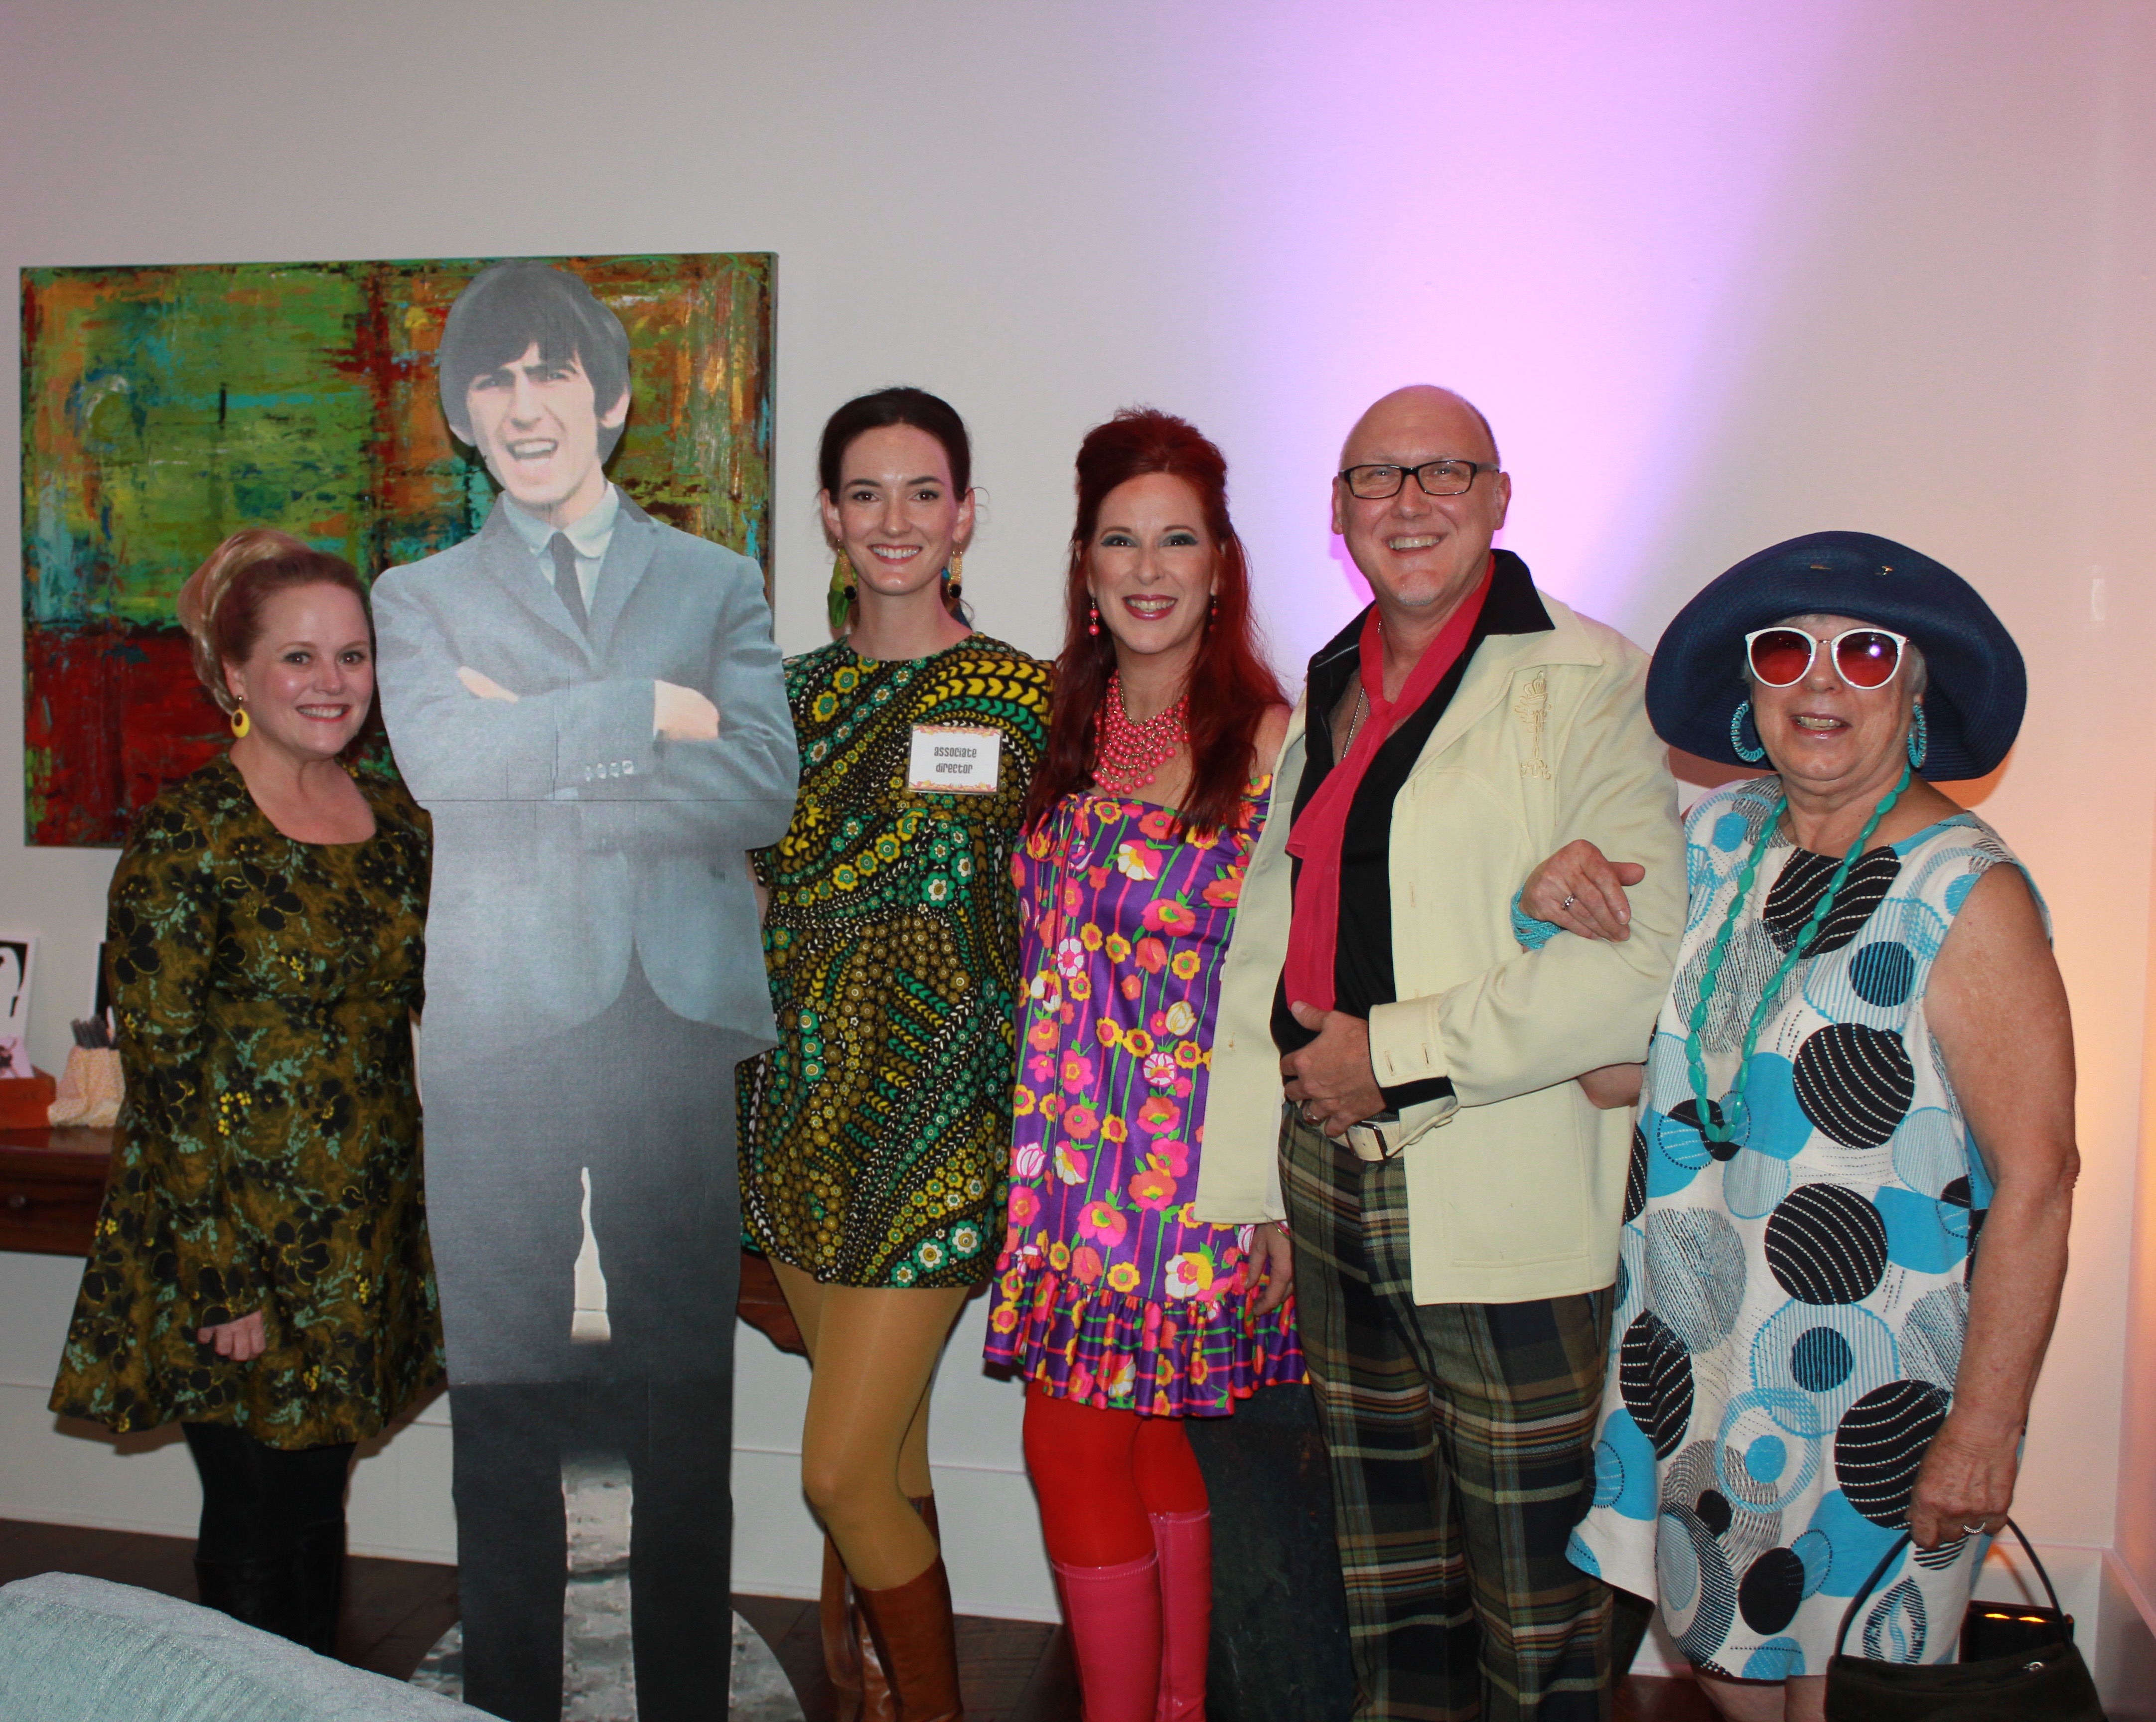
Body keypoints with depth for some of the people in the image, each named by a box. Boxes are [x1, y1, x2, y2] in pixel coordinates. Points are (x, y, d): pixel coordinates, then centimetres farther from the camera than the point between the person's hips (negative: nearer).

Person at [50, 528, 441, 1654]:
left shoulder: (399, 821, 6)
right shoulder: (186, 835, -13)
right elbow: (165, 1074, -14)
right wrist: (221, 1279, -15)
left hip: (367, 1233, 6)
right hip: (237, 1233, -5)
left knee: (319, 1506, 18)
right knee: (259, 1527, 6)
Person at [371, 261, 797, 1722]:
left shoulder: (719, 583, 13)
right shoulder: (420, 597, 14)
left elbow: (765, 785, -3)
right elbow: (440, 760, -7)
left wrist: (547, 774, -7)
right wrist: (648, 710, -7)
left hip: (682, 1012, 0)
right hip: (505, 1015, 0)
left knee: (687, 1385, 4)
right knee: (502, 1389, 5)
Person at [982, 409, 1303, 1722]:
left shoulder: (1268, 740, -9)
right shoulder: (1074, 729, 9)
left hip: (1196, 1145, -5)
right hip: (1076, 1144, 5)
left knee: (1075, 1441, 1)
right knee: (1146, 1439, 12)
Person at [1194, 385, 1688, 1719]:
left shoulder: (1589, 681, -7)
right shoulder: (1323, 698, 14)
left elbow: (1644, 959, -18)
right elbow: (1262, 951, 16)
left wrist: (1392, 1053, -13)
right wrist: (1245, 1183, 11)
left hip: (1506, 1208, -6)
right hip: (1328, 1183, 6)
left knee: (1533, 1593, 5)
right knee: (1387, 1576, 18)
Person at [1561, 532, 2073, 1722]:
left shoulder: (1967, 894, -16)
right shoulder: (1717, 839, 1)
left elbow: (2035, 1179, -17)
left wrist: (1984, 1432, -18)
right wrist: (1553, 914, -11)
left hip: (1868, 1393, -5)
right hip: (1690, 1353, 5)